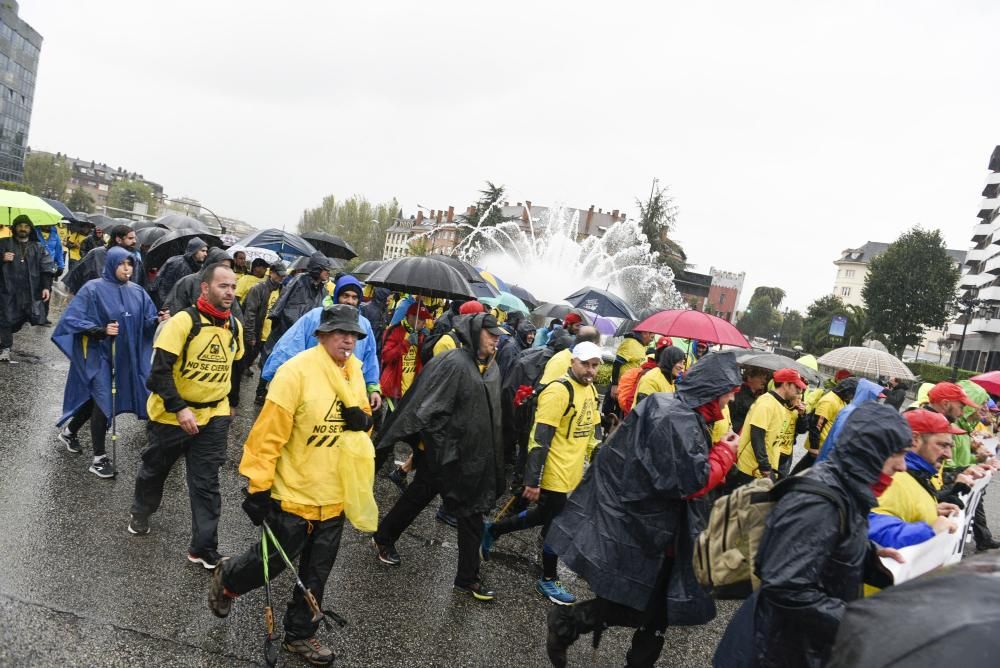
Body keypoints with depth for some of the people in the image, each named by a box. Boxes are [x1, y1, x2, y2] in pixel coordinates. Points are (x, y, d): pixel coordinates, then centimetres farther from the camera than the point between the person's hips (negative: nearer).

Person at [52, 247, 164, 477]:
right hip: (99, 354, -5)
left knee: (97, 398, 18)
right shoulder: (93, 289, -11)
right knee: (103, 402, -7)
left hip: (125, 356, 5)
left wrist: (159, 320, -19)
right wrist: (101, 330, -26)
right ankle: (99, 458, 4)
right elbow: (73, 319, -13)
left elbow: (146, 321, 3)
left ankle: (69, 432, 44)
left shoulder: (137, 292, 3)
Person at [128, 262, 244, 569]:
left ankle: (204, 549, 10)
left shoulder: (235, 326, -1)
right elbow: (160, 369, -21)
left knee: (206, 484, 1)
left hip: (213, 417, 3)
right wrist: (179, 409, -27)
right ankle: (140, 514, 50)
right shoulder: (183, 320, -19)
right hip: (171, 414, -3)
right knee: (154, 470, 21)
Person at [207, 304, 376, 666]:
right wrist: (258, 486, -18)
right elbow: (269, 432, -20)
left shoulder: (354, 371, 2)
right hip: (294, 494, -6)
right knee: (273, 560, 13)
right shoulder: (297, 370, -20)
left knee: (317, 573, 17)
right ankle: (225, 580, 45)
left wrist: (363, 419, -11)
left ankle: (300, 635, 37)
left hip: (336, 497, 6)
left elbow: (363, 422, 13)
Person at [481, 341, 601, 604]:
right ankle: (548, 580, 27)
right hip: (554, 475, -9)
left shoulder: (590, 390, 8)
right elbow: (540, 439, -23)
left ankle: (491, 530, 37)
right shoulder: (559, 391, -20)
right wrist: (532, 481, -24)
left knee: (544, 516, 21)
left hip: (572, 474, 9)